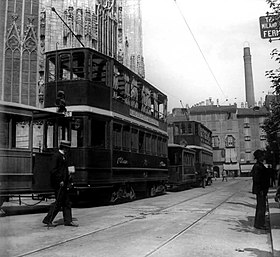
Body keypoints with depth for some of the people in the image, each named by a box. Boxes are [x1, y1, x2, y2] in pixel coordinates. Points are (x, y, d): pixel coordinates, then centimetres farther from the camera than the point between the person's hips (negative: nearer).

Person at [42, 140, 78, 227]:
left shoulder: (64, 156, 17)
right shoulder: (56, 155, -12)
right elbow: (54, 170, -19)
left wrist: (68, 178, 16)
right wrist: (60, 181, -19)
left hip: (64, 182, 10)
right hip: (59, 183, -10)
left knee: (67, 202, 10)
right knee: (58, 203, -5)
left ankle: (68, 220, 15)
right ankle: (48, 220, 5)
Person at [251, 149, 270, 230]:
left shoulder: (259, 165, 13)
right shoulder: (258, 166, -19)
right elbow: (256, 179, -24)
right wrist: (260, 190, -22)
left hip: (261, 190, 11)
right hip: (260, 190, -11)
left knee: (259, 206, 16)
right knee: (262, 207, -4)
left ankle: (257, 223, 25)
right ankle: (259, 224, 3)